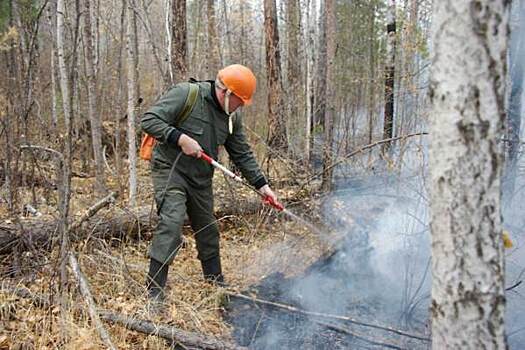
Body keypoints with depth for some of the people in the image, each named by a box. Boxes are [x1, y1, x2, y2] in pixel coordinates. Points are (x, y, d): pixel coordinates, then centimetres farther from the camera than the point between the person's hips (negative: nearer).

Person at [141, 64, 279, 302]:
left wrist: (262, 185, 3)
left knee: (208, 231, 14)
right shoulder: (186, 94, -16)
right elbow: (149, 120, -20)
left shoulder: (232, 117, 5)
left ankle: (216, 283, 31)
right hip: (170, 169, -7)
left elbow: (243, 155, 9)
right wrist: (180, 138, -28)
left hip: (201, 179, 7)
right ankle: (154, 289, -14)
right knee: (171, 222, -21)